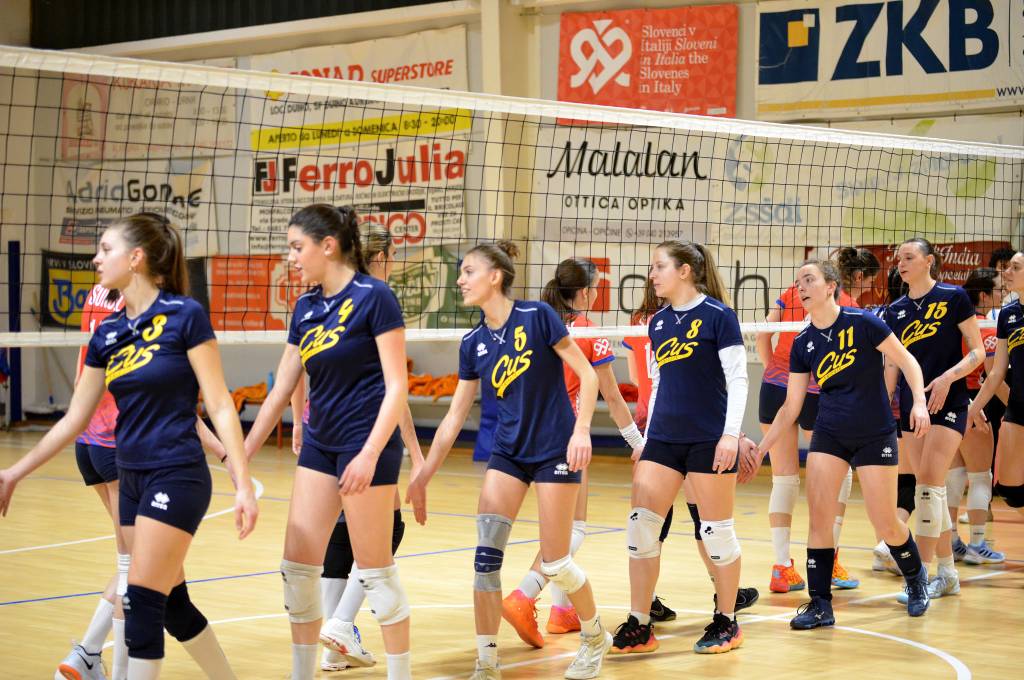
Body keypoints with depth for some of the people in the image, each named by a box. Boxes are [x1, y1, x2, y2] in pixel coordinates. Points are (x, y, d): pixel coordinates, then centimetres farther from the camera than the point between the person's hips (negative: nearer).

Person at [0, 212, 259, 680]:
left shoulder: (185, 316, -11)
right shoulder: (107, 334, 8)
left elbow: (220, 406, -11)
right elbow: (74, 419, 14)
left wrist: (243, 484, -15)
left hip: (176, 478, -7)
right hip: (131, 481, 7)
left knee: (142, 605, -9)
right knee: (172, 604, 13)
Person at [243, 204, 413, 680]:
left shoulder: (373, 297, -12)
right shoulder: (306, 308, 9)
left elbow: (397, 385, -14)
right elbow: (280, 392, 13)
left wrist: (370, 454, -22)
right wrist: (240, 458, 13)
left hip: (366, 446, -7)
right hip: (320, 445, 7)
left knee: (375, 571, -2)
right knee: (297, 567, 6)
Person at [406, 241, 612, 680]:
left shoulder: (537, 317, -12)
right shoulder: (473, 343, 4)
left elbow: (587, 374, -9)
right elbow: (454, 417, 8)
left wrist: (581, 429, -21)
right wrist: (424, 476, 6)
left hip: (554, 452, -5)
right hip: (507, 453, 5)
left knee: (554, 563, -1)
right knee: (486, 555, -8)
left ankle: (595, 636, 27)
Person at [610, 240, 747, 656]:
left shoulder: (717, 315, -7)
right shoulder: (658, 323, 11)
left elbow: (737, 379, -9)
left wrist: (731, 434, -17)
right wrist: (646, 441, 18)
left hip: (709, 440, -6)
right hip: (663, 438, 6)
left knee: (717, 531, 1)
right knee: (640, 524, -1)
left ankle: (727, 622, 16)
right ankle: (639, 625, 5)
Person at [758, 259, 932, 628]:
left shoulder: (863, 323, -13)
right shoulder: (803, 343, 1)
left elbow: (907, 362, -6)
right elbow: (791, 407, 7)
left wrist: (919, 402, -21)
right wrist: (761, 446, 3)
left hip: (875, 435, -4)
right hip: (828, 435, 4)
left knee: (886, 524, 0)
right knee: (818, 515, -9)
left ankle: (916, 579, 30)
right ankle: (820, 605, -1)